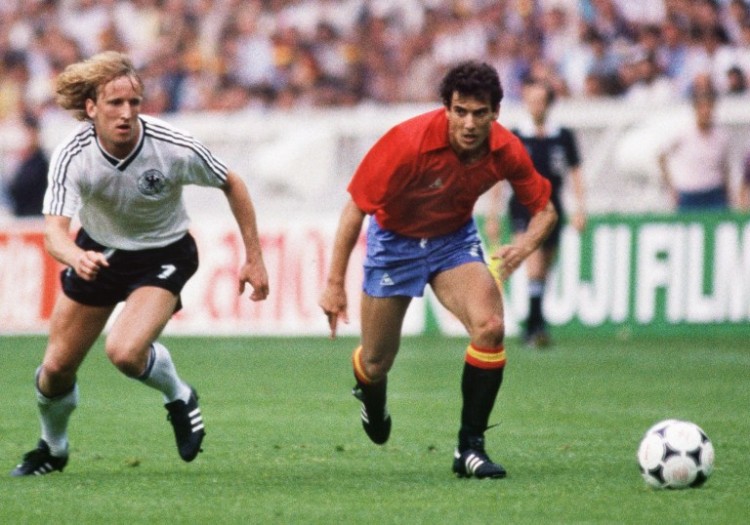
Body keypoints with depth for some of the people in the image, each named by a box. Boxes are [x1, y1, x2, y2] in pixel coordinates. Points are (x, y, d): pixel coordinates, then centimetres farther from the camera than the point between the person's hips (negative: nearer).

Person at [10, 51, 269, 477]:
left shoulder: (175, 149, -28)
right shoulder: (72, 157, -26)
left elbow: (232, 185, -9)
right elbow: (54, 230, -34)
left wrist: (254, 258, -7)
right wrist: (76, 257, -58)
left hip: (162, 257, -3)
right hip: (98, 252, 3)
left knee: (125, 351, -28)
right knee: (57, 368, 6)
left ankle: (178, 397, 5)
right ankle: (53, 449, 37)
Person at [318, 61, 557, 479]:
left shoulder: (506, 151, -21)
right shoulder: (409, 142, -32)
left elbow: (545, 209, -6)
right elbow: (356, 207, -23)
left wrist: (526, 245, -30)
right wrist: (335, 283, -23)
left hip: (455, 237, 2)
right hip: (395, 240, -2)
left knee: (490, 327, -24)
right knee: (376, 363, 5)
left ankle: (471, 447, -11)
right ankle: (371, 396, 46)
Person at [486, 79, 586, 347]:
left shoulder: (564, 136, 4)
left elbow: (575, 173, 9)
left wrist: (580, 208, 0)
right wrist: (493, 216, 3)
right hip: (523, 206, -3)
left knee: (543, 273, 10)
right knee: (534, 267, -20)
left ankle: (531, 328, 24)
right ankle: (537, 323, -25)